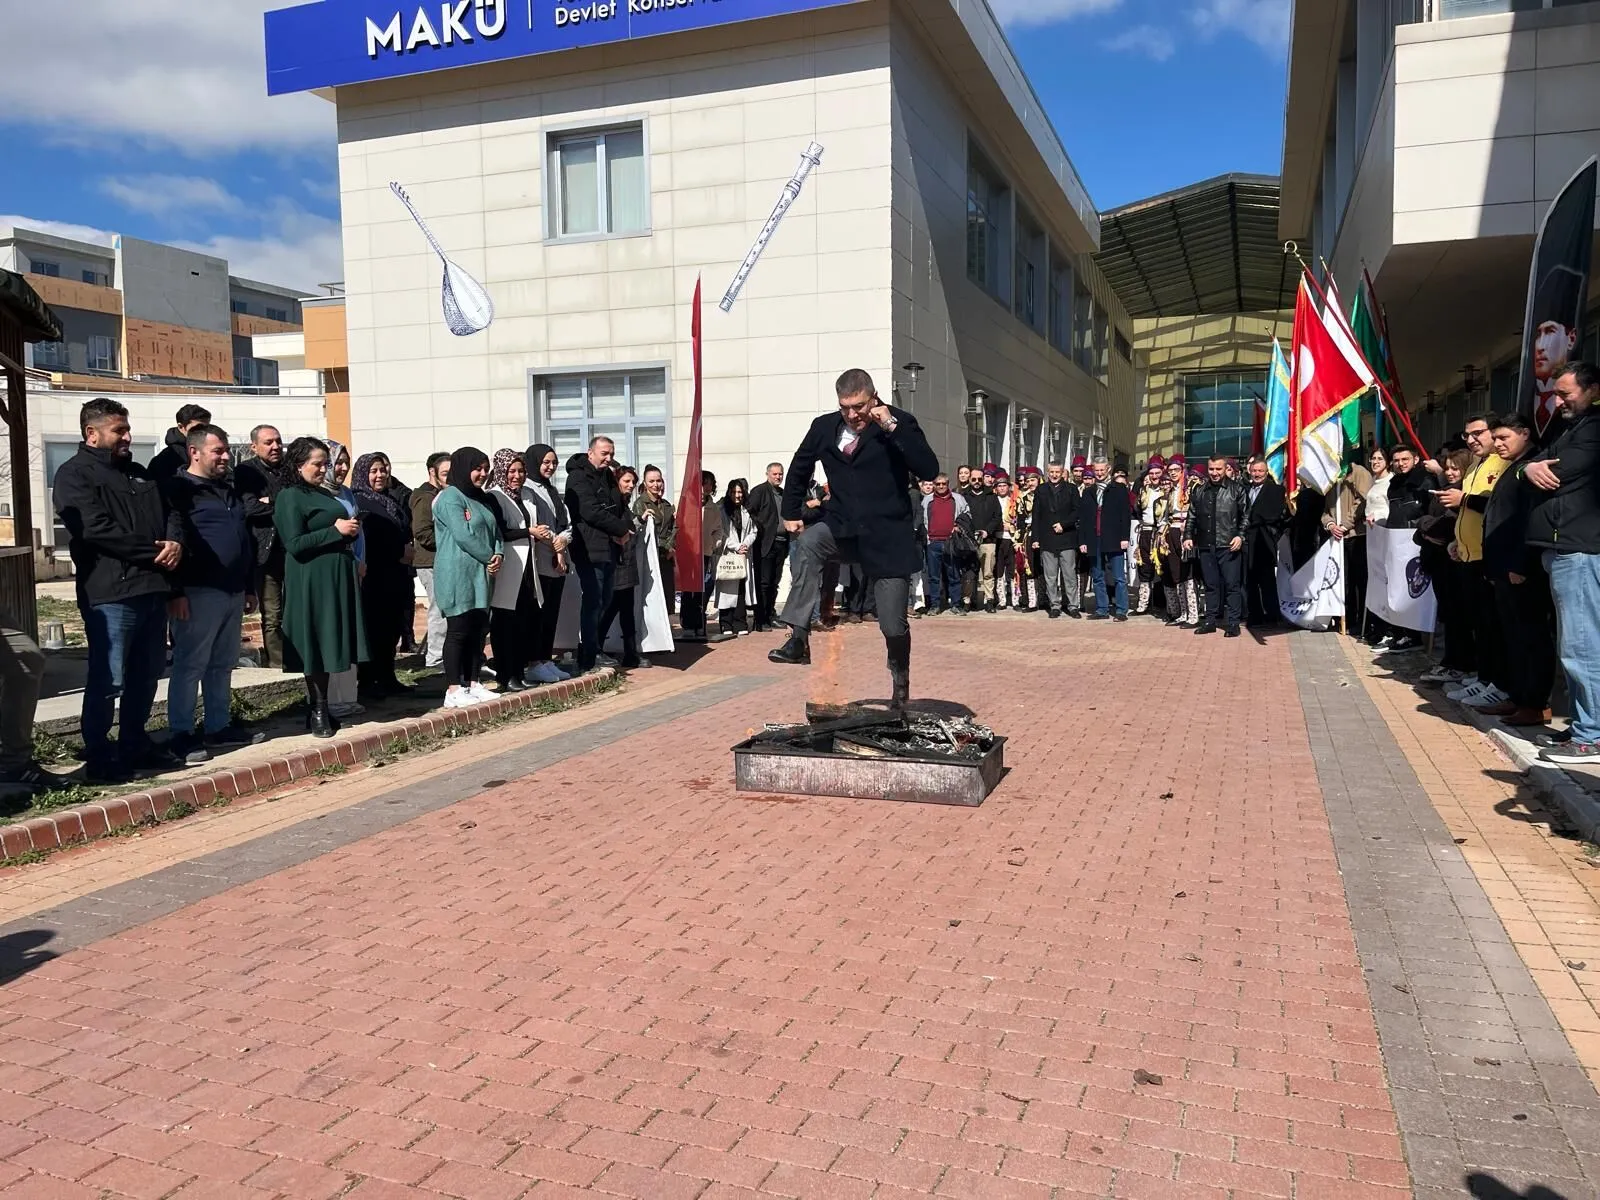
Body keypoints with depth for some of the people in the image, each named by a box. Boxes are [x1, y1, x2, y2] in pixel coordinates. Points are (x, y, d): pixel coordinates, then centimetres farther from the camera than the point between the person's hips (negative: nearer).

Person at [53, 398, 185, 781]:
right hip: (110, 592, -8)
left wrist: (175, 541, -5)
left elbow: (169, 512, 18)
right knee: (107, 679, -5)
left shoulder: (138, 473, 21)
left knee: (146, 674, 13)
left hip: (152, 587, 8)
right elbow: (97, 529, -15)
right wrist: (154, 551, -13)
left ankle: (135, 745, 24)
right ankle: (98, 757, 4)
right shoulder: (74, 474, -3)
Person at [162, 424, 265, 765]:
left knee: (223, 663, 13)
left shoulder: (231, 489, 18)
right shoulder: (179, 489, -7)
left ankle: (219, 727, 21)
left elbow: (246, 540, 22)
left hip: (233, 592, 8)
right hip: (199, 593, -8)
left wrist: (250, 588, 20)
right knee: (190, 664, -3)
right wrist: (176, 592, -18)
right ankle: (182, 734, 3)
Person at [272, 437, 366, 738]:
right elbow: (294, 544, -16)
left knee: (330, 642, 9)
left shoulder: (326, 494, 17)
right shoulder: (290, 497, -8)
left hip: (337, 576, 8)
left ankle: (320, 706, 17)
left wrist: (350, 530, 6)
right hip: (313, 581, -8)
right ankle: (317, 710, 4)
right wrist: (335, 530, -17)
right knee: (316, 643, -3)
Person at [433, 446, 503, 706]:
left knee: (479, 629, 9)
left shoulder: (482, 499, 19)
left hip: (481, 575, 8)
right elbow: (464, 536, -17)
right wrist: (490, 557, -8)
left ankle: (472, 684, 17)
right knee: (458, 631, -6)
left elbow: (495, 531, 16)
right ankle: (453, 691, -2)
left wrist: (499, 554, -4)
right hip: (458, 576, -8)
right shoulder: (450, 498, -9)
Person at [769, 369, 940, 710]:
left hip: (888, 535, -3)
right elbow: (799, 468, 21)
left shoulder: (900, 422, -6)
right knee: (807, 542, -32)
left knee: (893, 624, 0)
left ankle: (900, 682, 31)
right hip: (843, 528, 3)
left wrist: (892, 427, -23)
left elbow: (929, 470, -20)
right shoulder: (824, 427, 4)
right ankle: (799, 638, -32)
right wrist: (791, 512, 16)